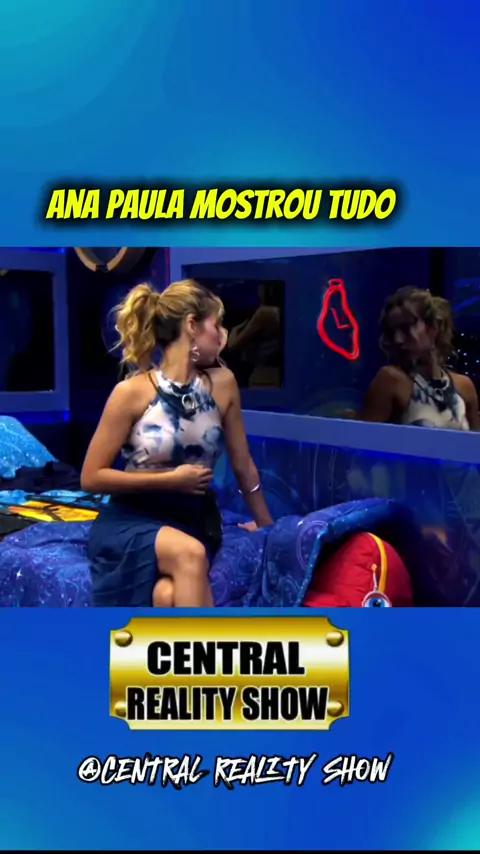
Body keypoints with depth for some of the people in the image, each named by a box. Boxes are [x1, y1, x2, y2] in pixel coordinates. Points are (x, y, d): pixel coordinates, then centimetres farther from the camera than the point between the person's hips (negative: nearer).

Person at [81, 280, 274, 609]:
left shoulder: (223, 383, 0)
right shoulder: (132, 392, -11)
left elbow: (243, 465, 12)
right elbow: (91, 478, -6)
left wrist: (267, 526, 21)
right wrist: (171, 479, -12)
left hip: (195, 520, 3)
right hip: (131, 521, -2)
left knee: (170, 597, -32)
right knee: (190, 555, -35)